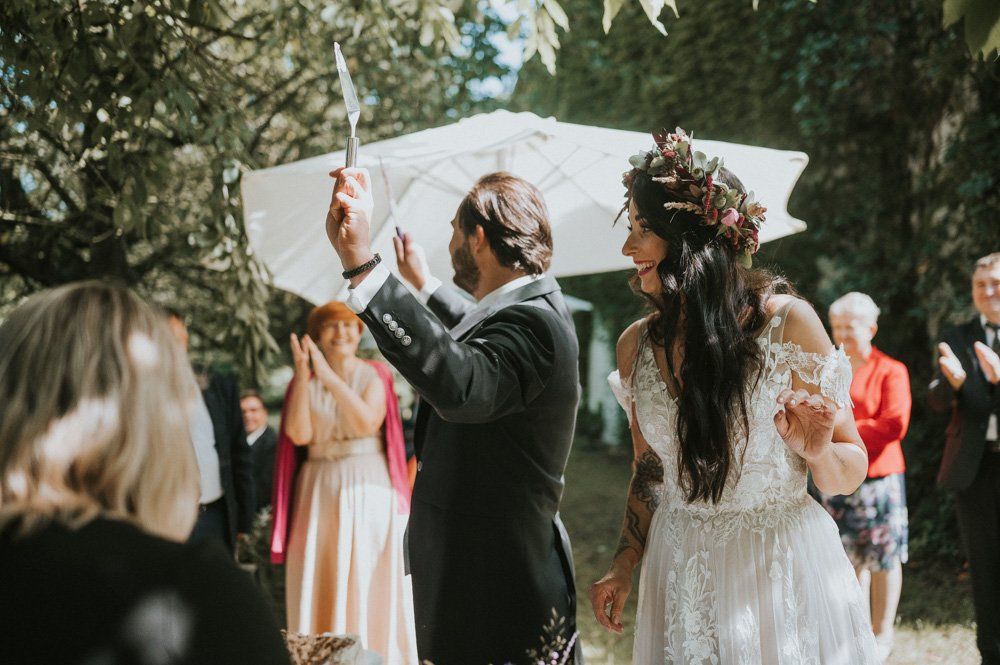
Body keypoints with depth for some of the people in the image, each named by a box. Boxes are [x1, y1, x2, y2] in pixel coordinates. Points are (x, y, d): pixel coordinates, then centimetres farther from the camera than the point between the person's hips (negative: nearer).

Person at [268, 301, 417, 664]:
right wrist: (303, 376, -14)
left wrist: (330, 377, -20)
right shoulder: (306, 383, 8)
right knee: (320, 585, 2)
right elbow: (300, 434, -7)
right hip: (318, 489, 2)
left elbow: (367, 422, -16)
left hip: (367, 488, -2)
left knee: (369, 583, -1)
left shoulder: (374, 376, 2)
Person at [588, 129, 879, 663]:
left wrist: (818, 453, -26)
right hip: (681, 574, 4)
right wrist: (624, 566, 4)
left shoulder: (787, 322, -11)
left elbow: (852, 469, -5)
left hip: (784, 565, -3)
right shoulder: (636, 345, 1)